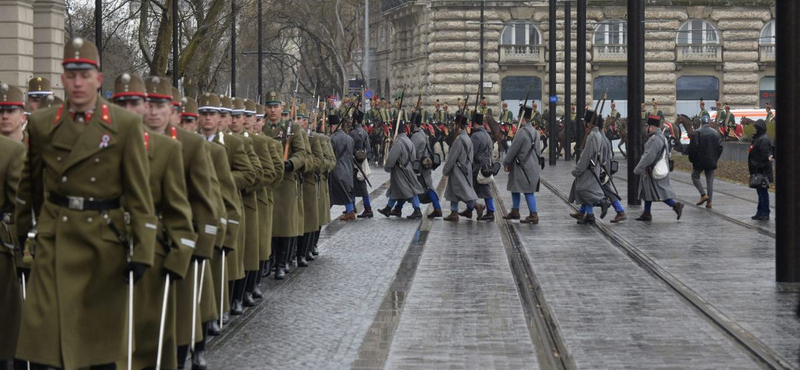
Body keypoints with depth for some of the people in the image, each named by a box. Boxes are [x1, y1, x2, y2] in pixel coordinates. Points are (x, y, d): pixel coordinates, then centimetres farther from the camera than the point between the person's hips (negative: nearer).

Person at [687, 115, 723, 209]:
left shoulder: (697, 133, -11)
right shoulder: (715, 133, 6)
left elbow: (693, 148, -14)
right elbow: (720, 147, 7)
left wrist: (692, 159, -2)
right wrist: (715, 158, 15)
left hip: (700, 160, -5)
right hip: (711, 161, 5)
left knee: (695, 176, 11)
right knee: (710, 180, 8)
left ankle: (703, 194, -6)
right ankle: (709, 202, 5)